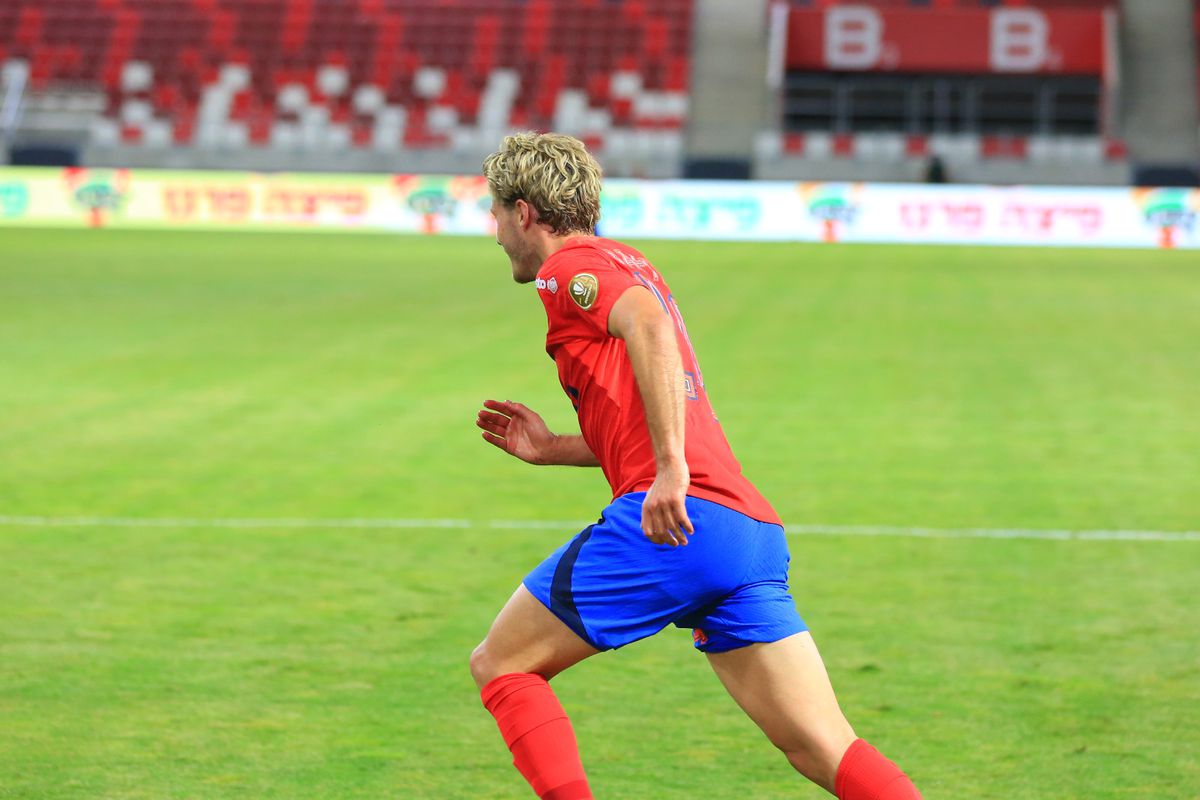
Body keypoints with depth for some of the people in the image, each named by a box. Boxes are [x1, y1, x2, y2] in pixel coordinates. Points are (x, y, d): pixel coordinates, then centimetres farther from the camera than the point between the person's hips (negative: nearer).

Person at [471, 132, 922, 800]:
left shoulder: (573, 266, 4)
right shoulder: (628, 265, 31)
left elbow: (649, 325, -19)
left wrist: (670, 469, -26)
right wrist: (553, 449, 33)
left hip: (679, 522, -8)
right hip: (756, 534, 8)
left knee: (502, 667, 8)